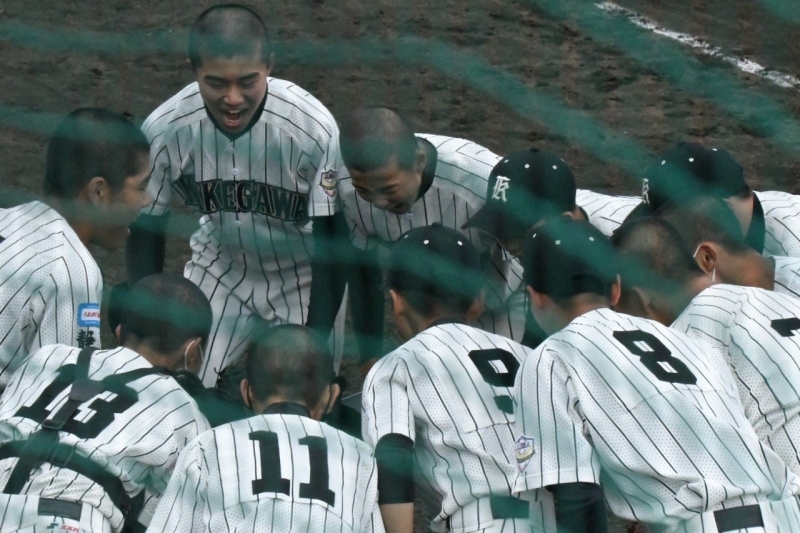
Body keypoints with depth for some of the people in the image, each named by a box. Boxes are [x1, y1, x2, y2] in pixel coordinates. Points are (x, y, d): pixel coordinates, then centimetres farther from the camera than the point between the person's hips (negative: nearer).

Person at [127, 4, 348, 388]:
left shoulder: (314, 130, -30)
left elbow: (331, 240, -20)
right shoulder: (164, 131, -23)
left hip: (304, 278, -2)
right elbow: (146, 229, -8)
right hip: (220, 267, 2)